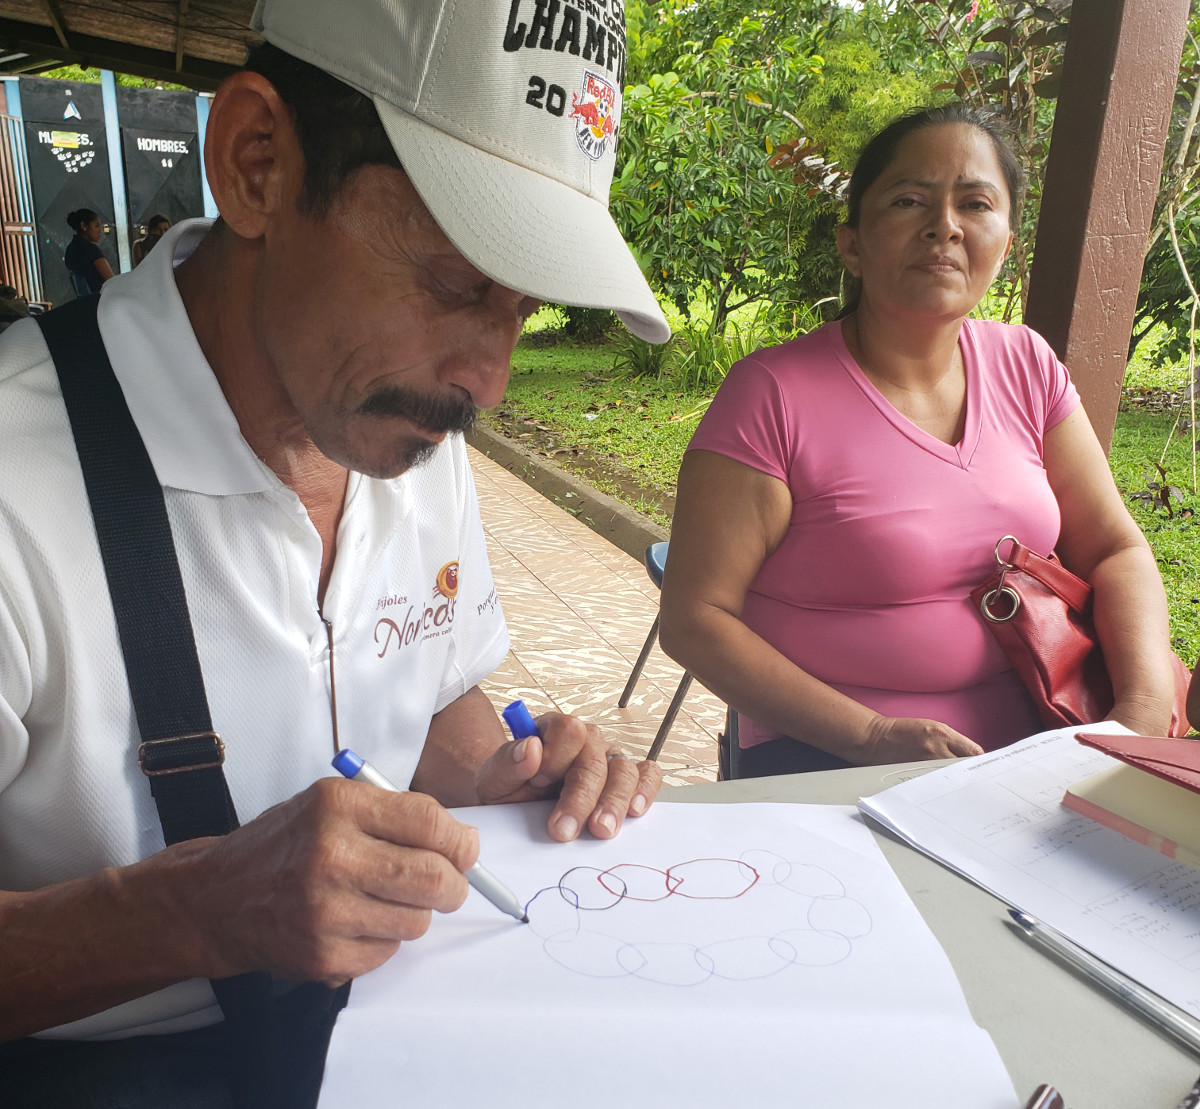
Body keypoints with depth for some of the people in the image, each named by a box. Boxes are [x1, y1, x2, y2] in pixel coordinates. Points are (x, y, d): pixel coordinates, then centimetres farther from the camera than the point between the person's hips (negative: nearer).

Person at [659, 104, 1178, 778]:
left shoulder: (1026, 367, 7)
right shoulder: (772, 394, -11)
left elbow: (1115, 550, 9)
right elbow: (693, 619, -12)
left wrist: (1146, 705, -10)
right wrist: (872, 737, -19)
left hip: (1025, 742, 6)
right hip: (827, 760, -5)